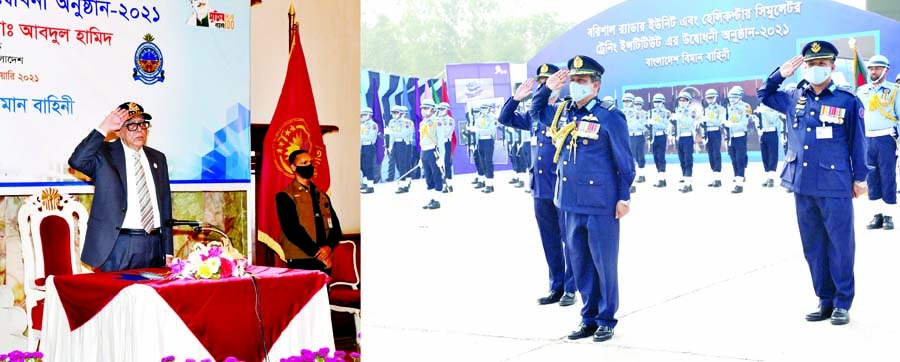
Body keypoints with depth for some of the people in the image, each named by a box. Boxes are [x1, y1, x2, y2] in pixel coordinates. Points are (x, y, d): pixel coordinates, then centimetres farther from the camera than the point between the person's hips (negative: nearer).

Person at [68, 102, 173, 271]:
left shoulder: (158, 158, 14)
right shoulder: (105, 154, 1)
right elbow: (76, 161, -20)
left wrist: (168, 251, 12)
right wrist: (103, 129, -22)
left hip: (154, 245, 4)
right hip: (117, 245, -4)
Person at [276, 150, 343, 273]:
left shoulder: (322, 196, 19)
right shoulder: (285, 197, 0)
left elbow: (335, 226, 10)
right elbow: (292, 230, -11)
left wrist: (328, 247, -10)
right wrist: (317, 252, -14)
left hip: (324, 261, 5)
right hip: (300, 262, -5)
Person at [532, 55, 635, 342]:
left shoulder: (610, 117, -9)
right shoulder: (562, 112, 8)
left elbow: (625, 161, -5)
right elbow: (537, 109, 27)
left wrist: (624, 197, -7)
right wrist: (547, 88, 8)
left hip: (601, 204, -6)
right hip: (570, 203, 6)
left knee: (604, 262, 4)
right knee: (580, 263, 12)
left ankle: (607, 319, 17)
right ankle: (589, 317, 24)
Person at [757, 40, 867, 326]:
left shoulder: (847, 100, -4)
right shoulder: (794, 98, 8)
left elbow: (857, 141, 0)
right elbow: (763, 95, 24)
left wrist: (859, 177, 1)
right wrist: (780, 74, 7)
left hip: (835, 187, -4)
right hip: (802, 186, 5)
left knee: (840, 244, 1)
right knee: (813, 246, 10)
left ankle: (843, 302, 12)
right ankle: (825, 300, 21)